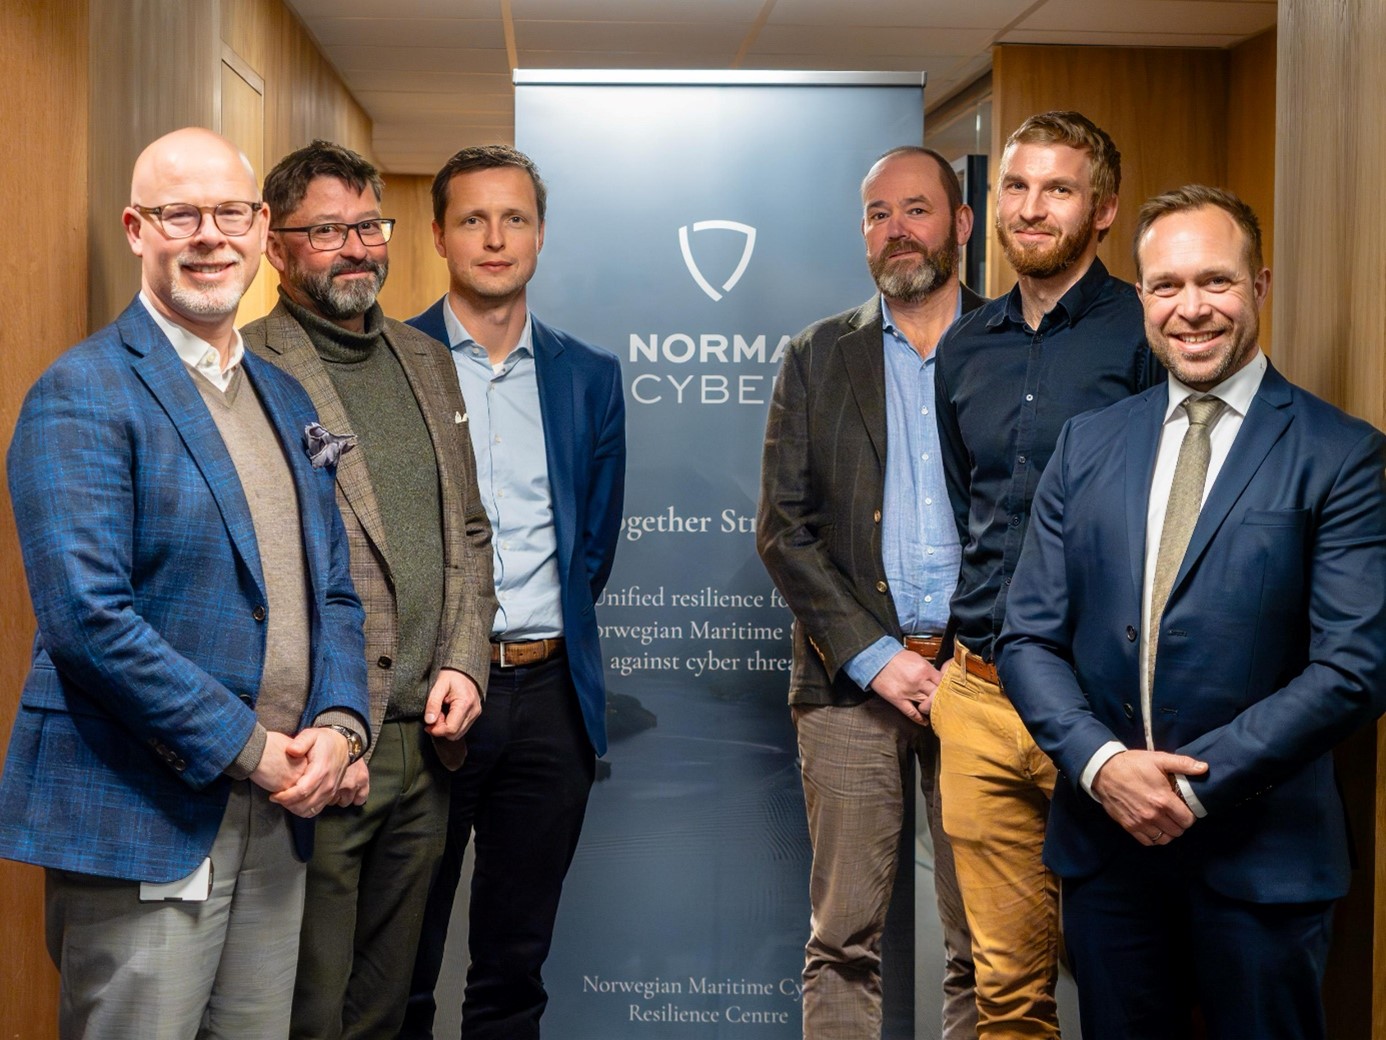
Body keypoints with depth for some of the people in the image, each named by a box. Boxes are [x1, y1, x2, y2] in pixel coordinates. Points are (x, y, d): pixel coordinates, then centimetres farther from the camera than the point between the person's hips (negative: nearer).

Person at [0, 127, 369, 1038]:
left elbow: (333, 588, 16)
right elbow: (88, 617, -19)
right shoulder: (82, 396, -10)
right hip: (143, 826, -7)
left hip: (278, 814, 7)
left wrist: (338, 725, -3)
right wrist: (249, 750, -15)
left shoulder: (287, 399, 15)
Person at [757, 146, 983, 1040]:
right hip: (851, 679, 1)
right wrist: (875, 657, -6)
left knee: (986, 948, 4)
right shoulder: (818, 359, 11)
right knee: (844, 940, 2)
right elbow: (783, 528, 4)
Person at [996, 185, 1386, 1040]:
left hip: (1261, 858, -3)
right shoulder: (1088, 445, 7)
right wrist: (1100, 762, -11)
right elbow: (1030, 639, 5)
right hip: (1106, 840, 3)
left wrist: (1195, 783, -15)